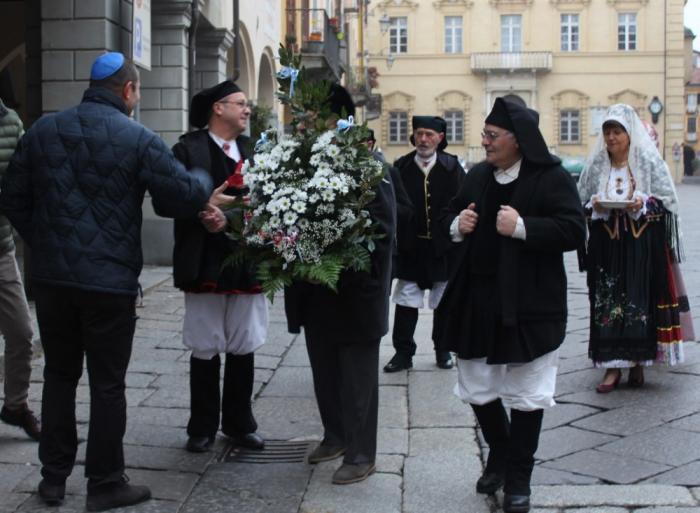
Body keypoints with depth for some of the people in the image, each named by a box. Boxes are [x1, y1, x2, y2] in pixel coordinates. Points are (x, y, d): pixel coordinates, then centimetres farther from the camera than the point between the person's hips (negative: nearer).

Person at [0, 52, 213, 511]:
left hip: (52, 276, 5)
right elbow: (186, 197, -10)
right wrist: (203, 180, 12)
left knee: (60, 376, 16)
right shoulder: (138, 139, -9)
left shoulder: (43, 130, 6)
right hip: (110, 281, -4)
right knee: (107, 383, 5)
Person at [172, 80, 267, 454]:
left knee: (243, 349, 10)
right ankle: (202, 428, 18)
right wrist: (203, 213, -23)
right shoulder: (189, 149, -3)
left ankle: (239, 424, 24)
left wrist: (228, 219, -14)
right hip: (205, 265, -3)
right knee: (205, 350, 6)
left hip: (247, 264, 3)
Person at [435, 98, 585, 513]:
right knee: (478, 389, 14)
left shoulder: (552, 178, -10)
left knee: (525, 395, 4)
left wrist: (521, 227, -26)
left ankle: (518, 479, 19)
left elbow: (574, 231, -18)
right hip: (477, 302, 6)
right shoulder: (478, 176, 9)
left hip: (528, 305, -6)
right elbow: (449, 217, 19)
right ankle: (500, 453, 38)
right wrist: (457, 224, -4)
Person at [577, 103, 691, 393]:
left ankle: (638, 362, 13)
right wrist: (594, 205, -10)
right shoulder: (596, 164, 6)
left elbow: (669, 199, -1)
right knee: (607, 301, -1)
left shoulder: (649, 161, -1)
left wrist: (644, 202, -17)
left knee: (641, 300, 0)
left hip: (642, 243, -2)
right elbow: (580, 201, 11)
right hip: (606, 244, 2)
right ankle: (612, 366, 4)